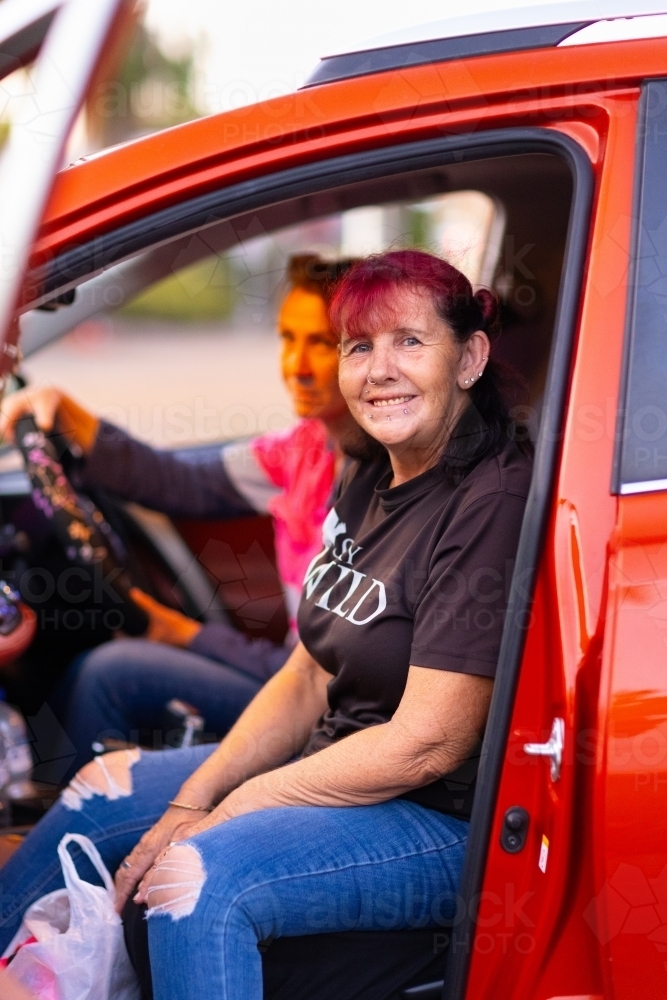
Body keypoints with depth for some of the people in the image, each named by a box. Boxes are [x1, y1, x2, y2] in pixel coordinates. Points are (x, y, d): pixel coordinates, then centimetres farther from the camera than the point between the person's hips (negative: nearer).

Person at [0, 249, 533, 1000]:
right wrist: (191, 802, -4)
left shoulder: (494, 507, -21)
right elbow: (311, 677, 9)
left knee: (200, 876, -30)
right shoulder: (369, 482, 7)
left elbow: (426, 744, -24)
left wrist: (230, 811, -17)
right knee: (103, 792, 13)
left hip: (453, 824, -9)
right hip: (336, 768, 9)